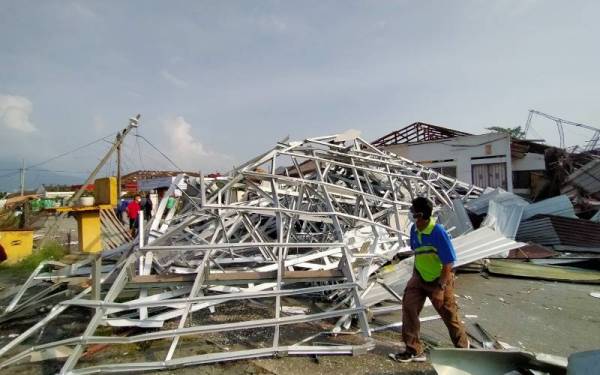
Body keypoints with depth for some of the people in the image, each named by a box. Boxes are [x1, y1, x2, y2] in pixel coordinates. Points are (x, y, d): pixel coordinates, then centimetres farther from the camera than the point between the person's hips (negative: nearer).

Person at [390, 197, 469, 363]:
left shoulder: (438, 232, -27)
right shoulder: (414, 229, -5)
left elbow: (448, 263, -23)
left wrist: (440, 288, -22)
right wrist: (414, 275, 17)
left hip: (439, 279, -6)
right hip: (420, 277, 6)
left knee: (449, 315, 11)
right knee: (409, 307, -5)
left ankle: (462, 346, 40)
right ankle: (414, 350, 7)